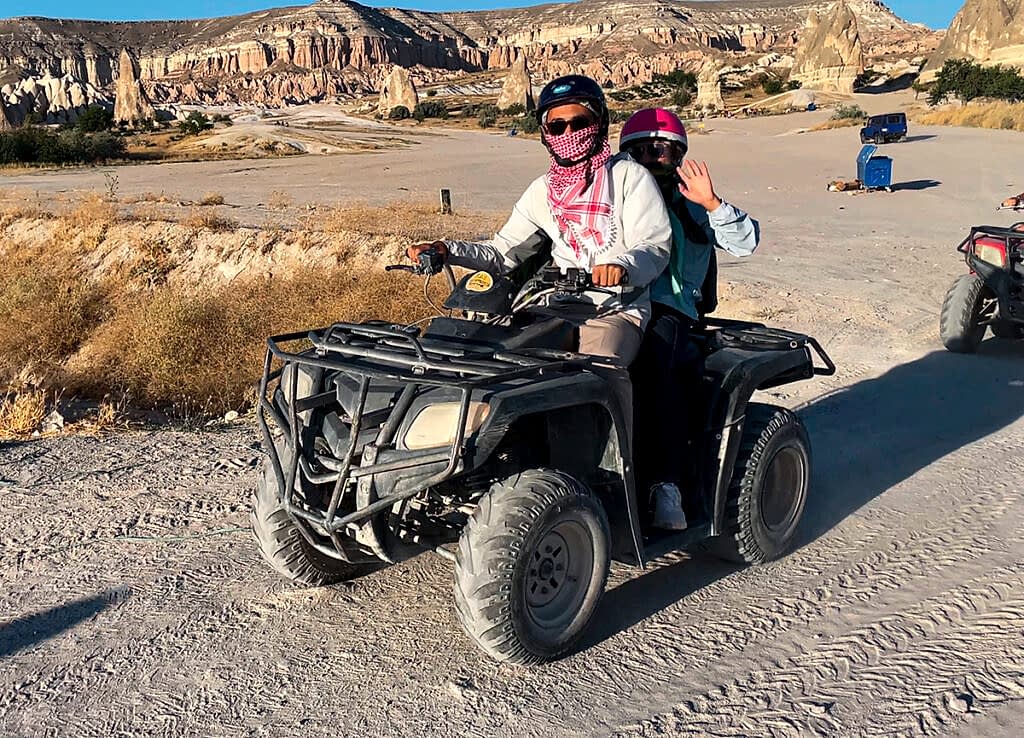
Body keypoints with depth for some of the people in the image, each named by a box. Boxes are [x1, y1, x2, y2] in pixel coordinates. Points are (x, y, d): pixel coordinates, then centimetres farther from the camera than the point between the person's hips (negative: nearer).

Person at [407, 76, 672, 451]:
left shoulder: (629, 176, 5)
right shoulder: (543, 190, 21)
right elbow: (504, 251, 17)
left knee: (600, 366, -36)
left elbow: (656, 245, -7)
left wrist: (622, 265, -31)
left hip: (617, 310, -4)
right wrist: (447, 250, 0)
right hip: (558, 308, 5)